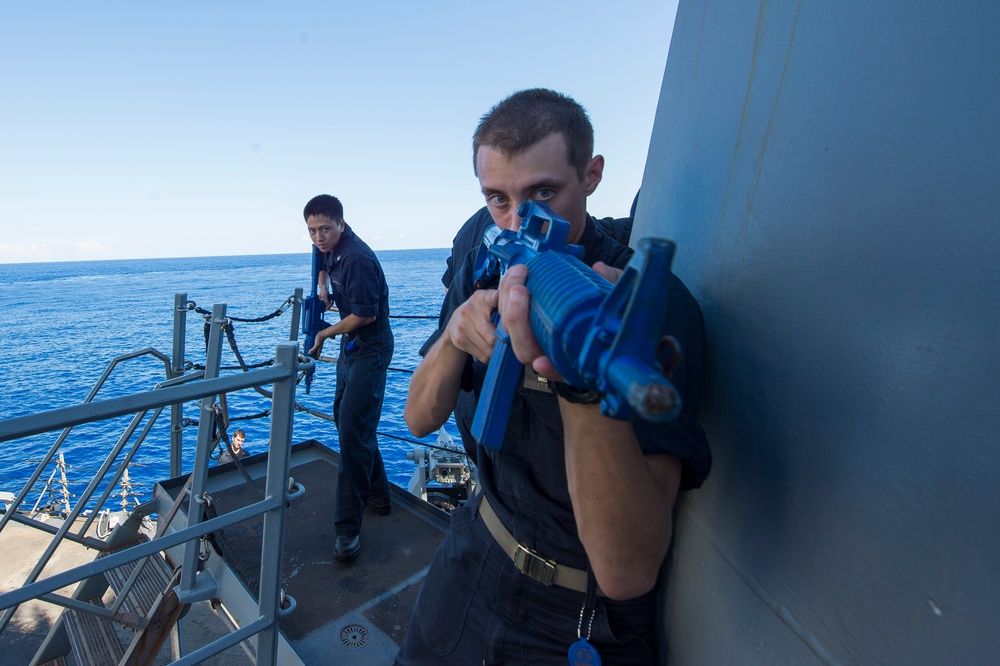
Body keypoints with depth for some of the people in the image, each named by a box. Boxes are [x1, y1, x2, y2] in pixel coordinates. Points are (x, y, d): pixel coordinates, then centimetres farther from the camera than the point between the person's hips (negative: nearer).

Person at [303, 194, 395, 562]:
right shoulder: (329, 247, 6)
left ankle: (348, 527, -4)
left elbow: (365, 314, -23)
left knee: (353, 429, -13)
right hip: (351, 345, 11)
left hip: (370, 348, -11)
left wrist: (325, 335, -9)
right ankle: (377, 493, 33)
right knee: (343, 417, 18)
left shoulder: (357, 257, -23)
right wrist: (322, 290, 16)